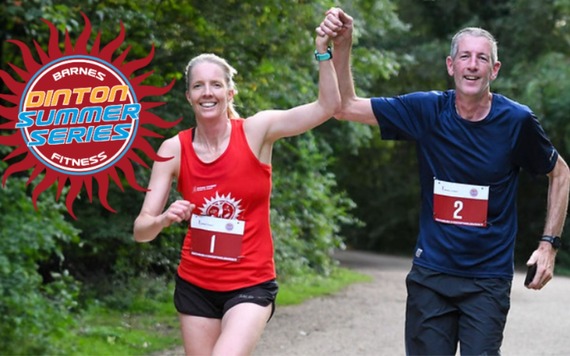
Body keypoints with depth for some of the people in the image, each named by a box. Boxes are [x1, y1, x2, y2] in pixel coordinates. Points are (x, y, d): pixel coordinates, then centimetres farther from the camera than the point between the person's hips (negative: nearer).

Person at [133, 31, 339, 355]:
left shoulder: (256, 131, -7)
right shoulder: (174, 150, -4)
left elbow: (328, 106, -13)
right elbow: (141, 230, -5)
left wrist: (323, 51, -21)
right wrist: (164, 219, -26)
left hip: (251, 285, -3)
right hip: (195, 286, 3)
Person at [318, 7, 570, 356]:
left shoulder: (517, 121, -8)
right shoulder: (427, 111, -4)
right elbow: (346, 106, -3)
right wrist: (341, 45, -16)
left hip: (488, 278, -2)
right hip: (430, 274, 2)